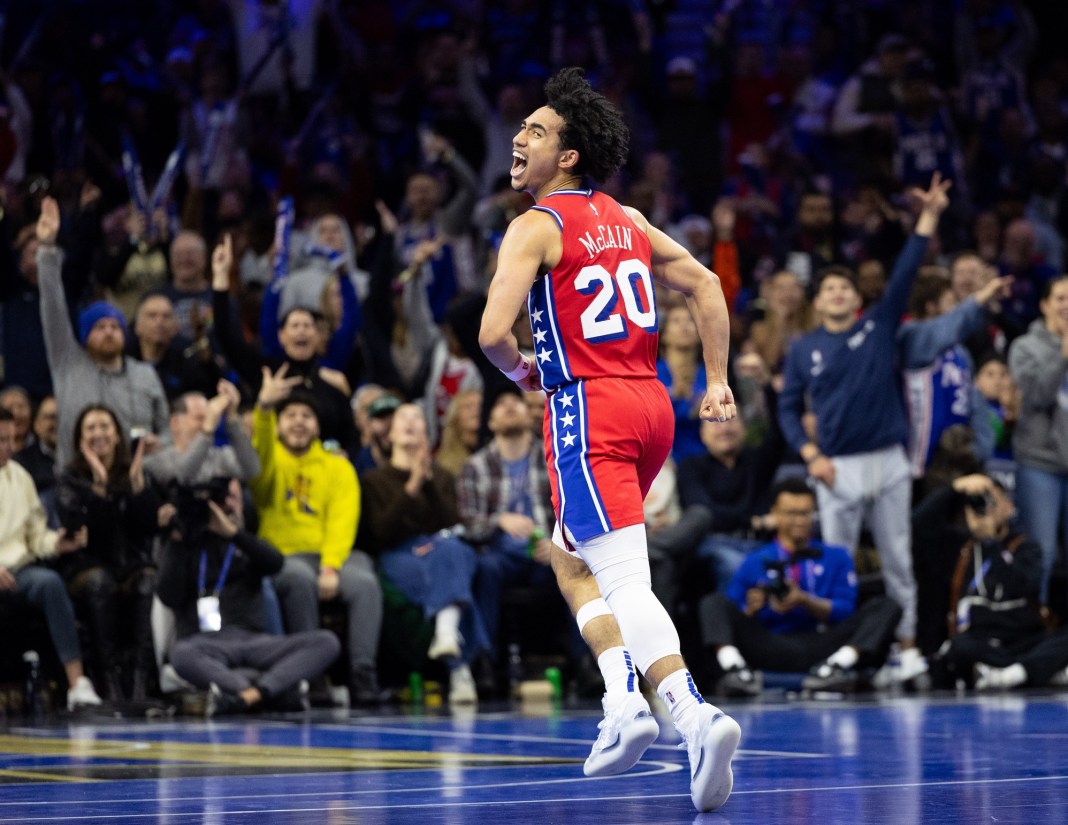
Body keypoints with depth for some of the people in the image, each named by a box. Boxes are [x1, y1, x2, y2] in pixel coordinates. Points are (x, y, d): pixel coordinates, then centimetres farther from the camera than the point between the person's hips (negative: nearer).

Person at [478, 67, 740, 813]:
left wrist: (522, 372, 4)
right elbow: (705, 285, 18)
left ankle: (695, 716, -32)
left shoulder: (536, 227, -7)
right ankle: (625, 701, 9)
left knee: (626, 583, -14)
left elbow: (494, 331, -17)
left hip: (589, 407, -8)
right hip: (651, 402, 8)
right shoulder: (625, 220, 16)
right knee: (570, 555, 23)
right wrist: (718, 382, 18)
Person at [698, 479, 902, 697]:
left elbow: (845, 611, 6)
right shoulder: (755, 562, 18)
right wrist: (751, 609, -13)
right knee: (714, 603, -17)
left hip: (821, 648, 0)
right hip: (769, 647, 0)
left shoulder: (836, 557, 19)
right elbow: (734, 621, 10)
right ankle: (734, 668, -45)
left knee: (884, 607, -17)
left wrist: (805, 601, -12)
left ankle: (837, 664, -43)